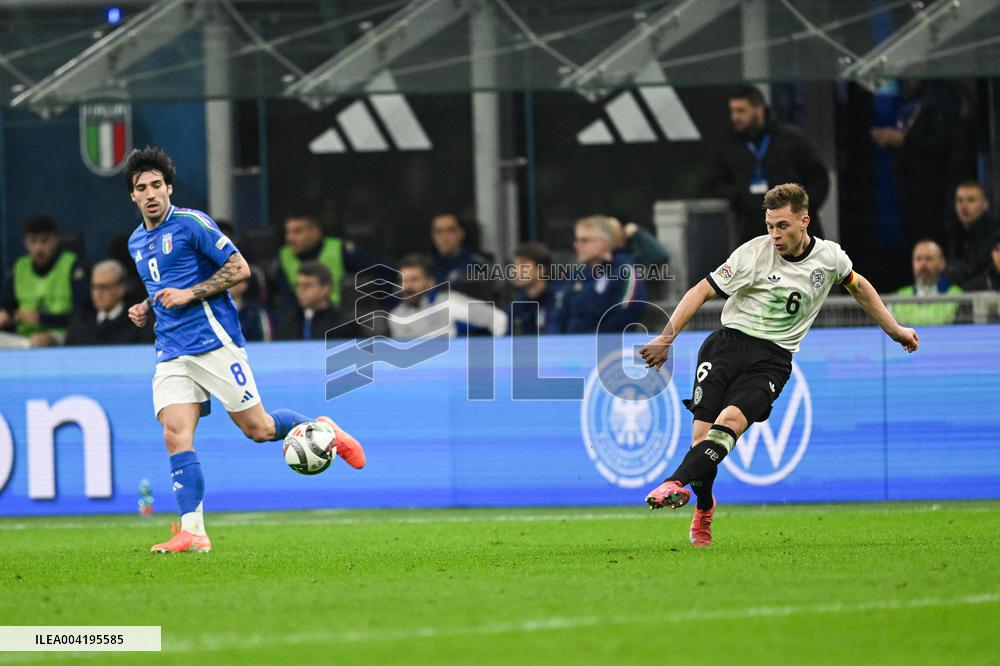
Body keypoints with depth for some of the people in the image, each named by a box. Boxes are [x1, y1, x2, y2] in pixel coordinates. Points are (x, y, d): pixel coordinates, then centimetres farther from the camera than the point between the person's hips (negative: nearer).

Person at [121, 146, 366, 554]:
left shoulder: (191, 223, -7)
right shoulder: (136, 242, 16)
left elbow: (239, 269, -9)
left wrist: (189, 294, -16)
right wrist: (145, 309, 11)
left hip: (213, 341, -6)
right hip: (172, 352, 6)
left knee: (258, 429, -2)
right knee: (175, 435, -12)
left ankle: (320, 430, 28)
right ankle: (192, 532, -16)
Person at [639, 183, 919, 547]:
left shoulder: (829, 257, 5)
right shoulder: (754, 253, -6)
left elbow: (858, 286, 27)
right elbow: (702, 291, -4)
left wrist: (895, 330, 34)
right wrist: (667, 337, -14)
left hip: (772, 359, 1)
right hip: (729, 342, -1)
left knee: (731, 420, -28)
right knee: (703, 433, -13)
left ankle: (678, 483, -45)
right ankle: (704, 507, 14)